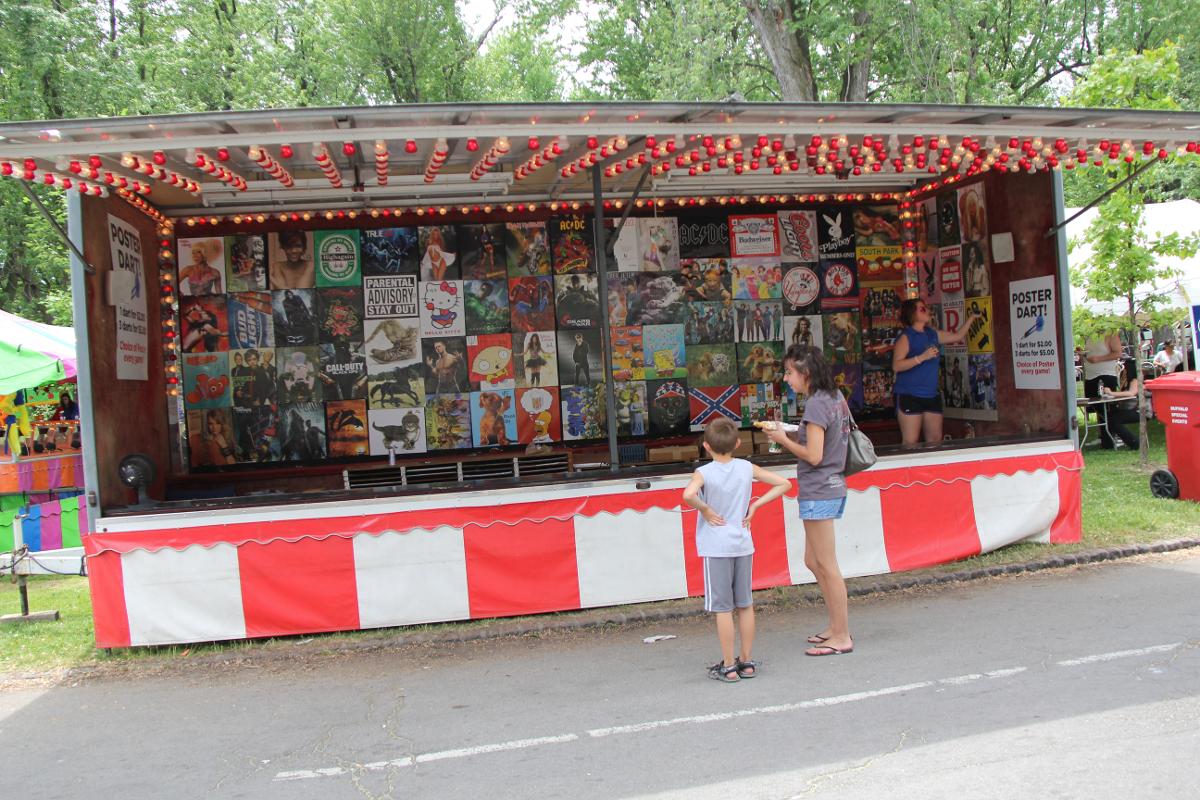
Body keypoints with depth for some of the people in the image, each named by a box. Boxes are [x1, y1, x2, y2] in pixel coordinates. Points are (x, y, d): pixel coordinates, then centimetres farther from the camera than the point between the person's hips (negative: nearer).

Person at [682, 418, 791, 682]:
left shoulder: (703, 473, -11)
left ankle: (728, 666, 9)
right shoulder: (747, 468, 1)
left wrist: (705, 509, -14)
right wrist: (755, 505, 2)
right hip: (743, 544, 4)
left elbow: (688, 495, -32)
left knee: (722, 608, 3)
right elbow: (783, 484, 3)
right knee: (745, 604, 14)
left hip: (716, 548, -4)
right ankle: (746, 661, 22)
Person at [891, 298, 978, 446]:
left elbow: (957, 336, 27)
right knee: (910, 443, -10)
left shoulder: (932, 334, 13)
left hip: (931, 395, 8)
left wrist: (971, 318, 23)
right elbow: (896, 366, -19)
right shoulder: (905, 337, -9)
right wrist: (922, 357, -24)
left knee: (935, 440, 9)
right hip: (909, 396, -8)